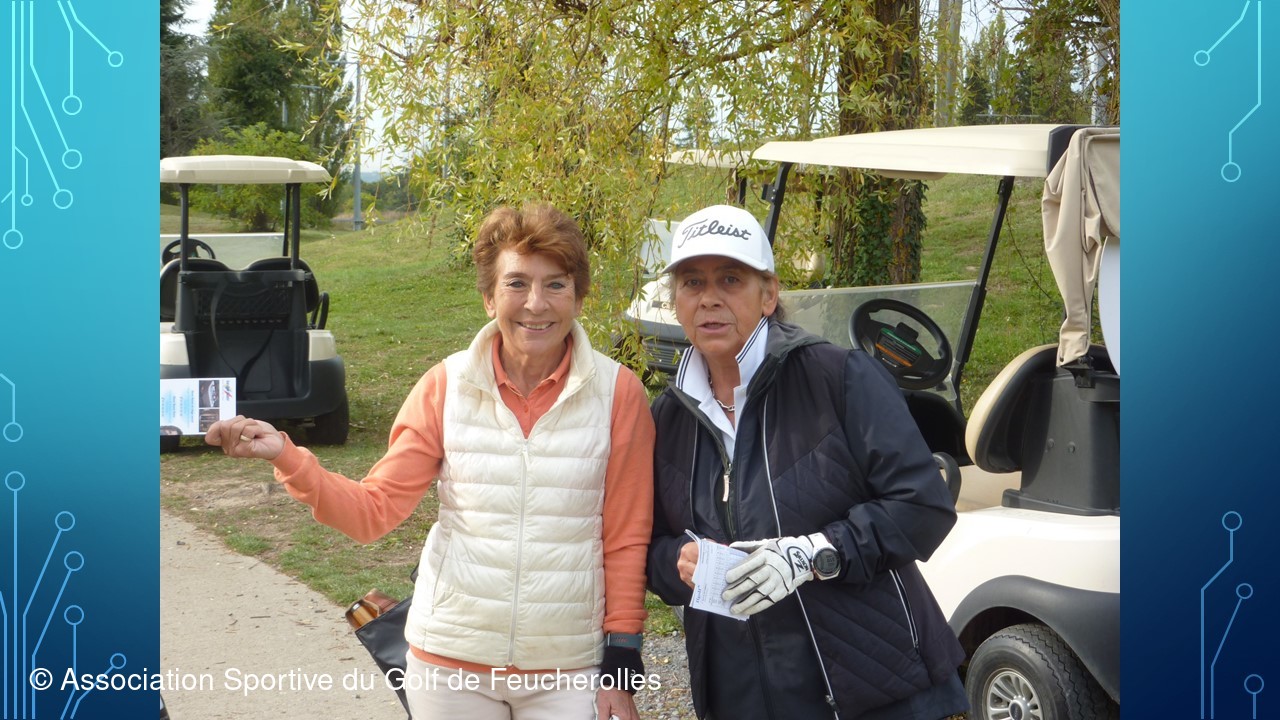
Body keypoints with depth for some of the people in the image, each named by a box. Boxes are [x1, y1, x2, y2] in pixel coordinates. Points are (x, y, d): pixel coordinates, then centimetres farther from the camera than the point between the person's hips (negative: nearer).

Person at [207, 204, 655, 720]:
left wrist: (622, 666, -3)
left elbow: (625, 540, -3)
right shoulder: (447, 385, -4)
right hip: (451, 663, 1)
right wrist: (285, 457, -18)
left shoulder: (618, 393, -8)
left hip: (568, 672, -1)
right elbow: (374, 510, -4)